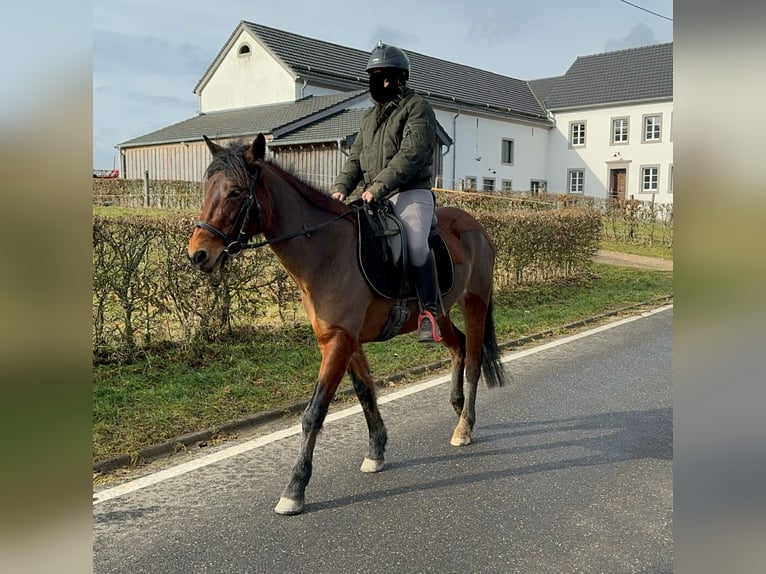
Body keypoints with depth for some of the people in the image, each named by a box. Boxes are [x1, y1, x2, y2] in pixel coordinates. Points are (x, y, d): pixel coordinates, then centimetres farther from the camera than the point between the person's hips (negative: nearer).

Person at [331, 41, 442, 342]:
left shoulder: (417, 108, -1)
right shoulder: (370, 117, 23)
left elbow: (411, 155, -15)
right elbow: (355, 158, 21)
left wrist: (378, 187, -24)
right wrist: (341, 187, 1)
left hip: (411, 193, -8)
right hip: (373, 198, 8)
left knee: (416, 245, -31)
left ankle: (428, 312, -20)